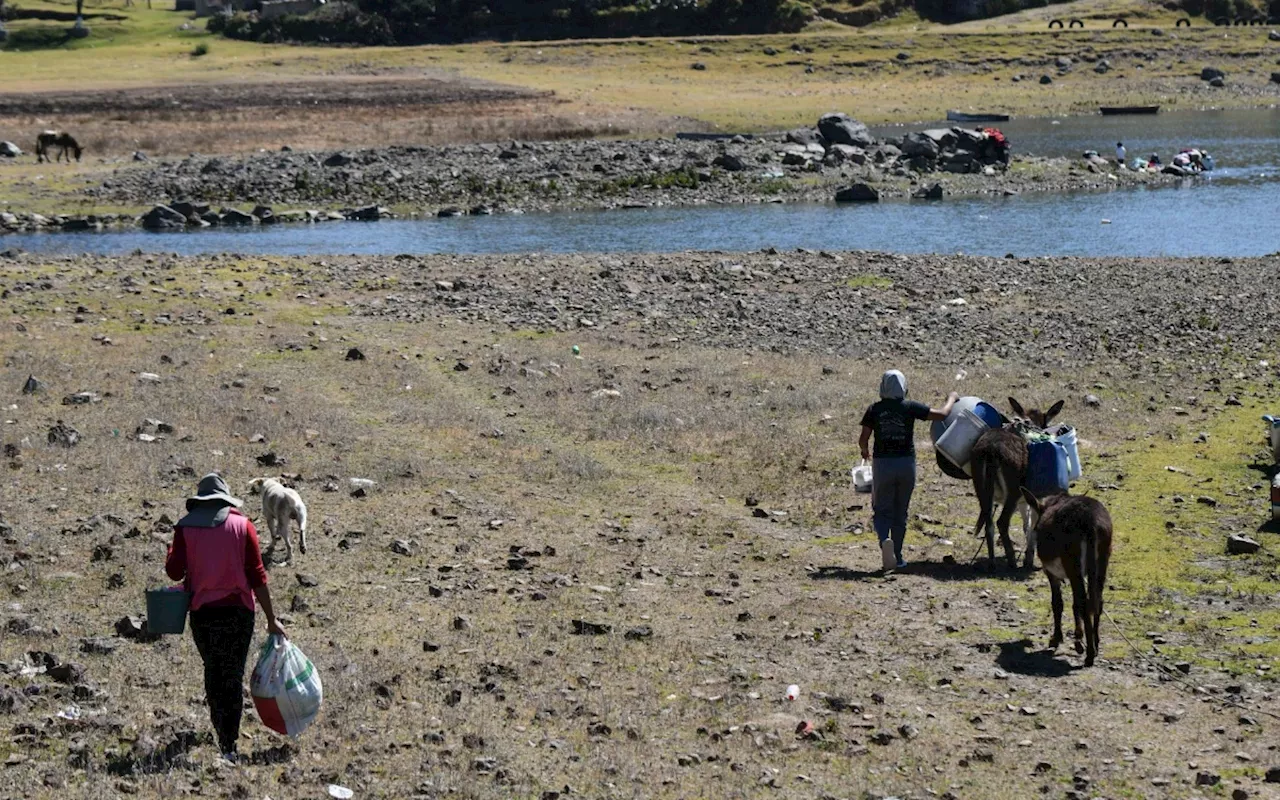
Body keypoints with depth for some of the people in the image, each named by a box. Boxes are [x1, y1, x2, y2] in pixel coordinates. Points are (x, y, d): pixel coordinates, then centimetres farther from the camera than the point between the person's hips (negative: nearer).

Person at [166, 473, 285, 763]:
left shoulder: (185, 528, -1)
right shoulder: (242, 525, -1)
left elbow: (175, 571, -3)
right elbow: (257, 576, -3)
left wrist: (171, 552, 19)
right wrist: (271, 619, 1)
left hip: (203, 612, 1)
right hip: (238, 611, -1)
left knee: (213, 673, 16)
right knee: (233, 676, 5)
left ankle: (224, 740, 13)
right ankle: (230, 745, -2)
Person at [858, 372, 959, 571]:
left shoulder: (874, 410, -2)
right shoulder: (910, 407, -4)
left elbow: (863, 440, -3)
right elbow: (942, 414, -2)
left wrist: (865, 451, 20)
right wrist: (952, 399, 18)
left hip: (882, 463, 0)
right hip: (906, 463, 0)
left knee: (882, 510, 6)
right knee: (900, 512, 12)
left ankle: (885, 539, -24)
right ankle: (897, 557, 14)